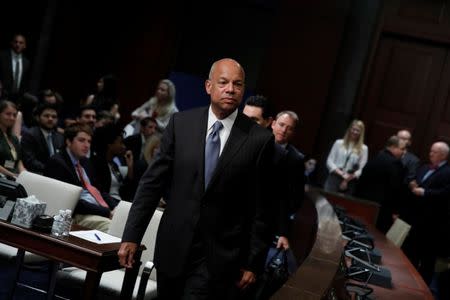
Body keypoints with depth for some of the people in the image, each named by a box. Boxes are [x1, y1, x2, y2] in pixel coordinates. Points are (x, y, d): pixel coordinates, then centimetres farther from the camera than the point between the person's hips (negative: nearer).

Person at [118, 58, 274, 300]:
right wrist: (132, 235, -3)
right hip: (173, 247, 3)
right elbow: (153, 182, 1)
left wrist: (253, 262, -1)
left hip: (219, 256, -3)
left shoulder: (259, 139, -7)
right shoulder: (180, 123, 0)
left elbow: (261, 208, -3)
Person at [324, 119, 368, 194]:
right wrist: (341, 173, -10)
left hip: (349, 183, -1)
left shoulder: (363, 148, 6)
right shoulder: (339, 143, 10)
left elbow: (362, 169, 1)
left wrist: (347, 179, -11)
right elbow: (329, 161, 5)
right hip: (334, 178, 1)